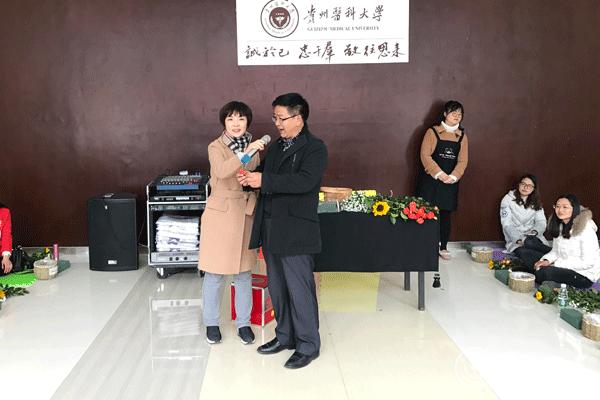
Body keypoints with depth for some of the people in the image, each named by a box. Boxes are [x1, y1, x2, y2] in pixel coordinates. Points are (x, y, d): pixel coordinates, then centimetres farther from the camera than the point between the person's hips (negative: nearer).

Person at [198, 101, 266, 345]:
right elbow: (221, 171, -28)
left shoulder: (252, 147, 8)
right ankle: (211, 323, 20)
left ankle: (243, 323, 23)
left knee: (244, 273, 10)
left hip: (246, 215, 4)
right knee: (215, 273, 4)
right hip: (220, 215, -4)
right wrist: (246, 154, -38)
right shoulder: (215, 147, -7)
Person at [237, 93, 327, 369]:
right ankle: (285, 336, 32)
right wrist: (250, 178, -4)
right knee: (277, 287, 16)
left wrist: (264, 180, -27)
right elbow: (264, 174, 20)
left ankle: (308, 345, 14)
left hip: (295, 232, -8)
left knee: (299, 289, 0)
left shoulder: (314, 148, -10)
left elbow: (304, 181, -25)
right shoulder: (276, 147, 15)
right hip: (270, 229, 8)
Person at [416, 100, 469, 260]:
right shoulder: (433, 132, -3)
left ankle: (443, 247, 17)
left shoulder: (462, 136, 8)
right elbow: (425, 155, -10)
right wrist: (439, 174, -17)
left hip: (450, 182, 3)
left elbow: (463, 160, 3)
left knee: (446, 214, 7)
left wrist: (453, 176, -12)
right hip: (430, 180, -3)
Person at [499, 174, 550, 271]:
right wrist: (519, 239, -23)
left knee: (529, 242, -36)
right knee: (523, 252, -36)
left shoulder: (536, 202, 15)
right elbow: (507, 225, -6)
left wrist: (535, 231, -19)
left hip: (534, 238, 2)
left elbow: (541, 221, 6)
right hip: (515, 240, -2)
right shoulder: (508, 199, 2)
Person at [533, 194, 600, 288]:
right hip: (566, 269, 7)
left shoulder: (585, 229, -18)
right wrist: (547, 260, -12)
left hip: (584, 276, -7)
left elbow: (587, 262, -21)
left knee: (543, 273, -27)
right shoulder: (560, 226, 6)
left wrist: (557, 264, -20)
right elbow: (555, 251, 11)